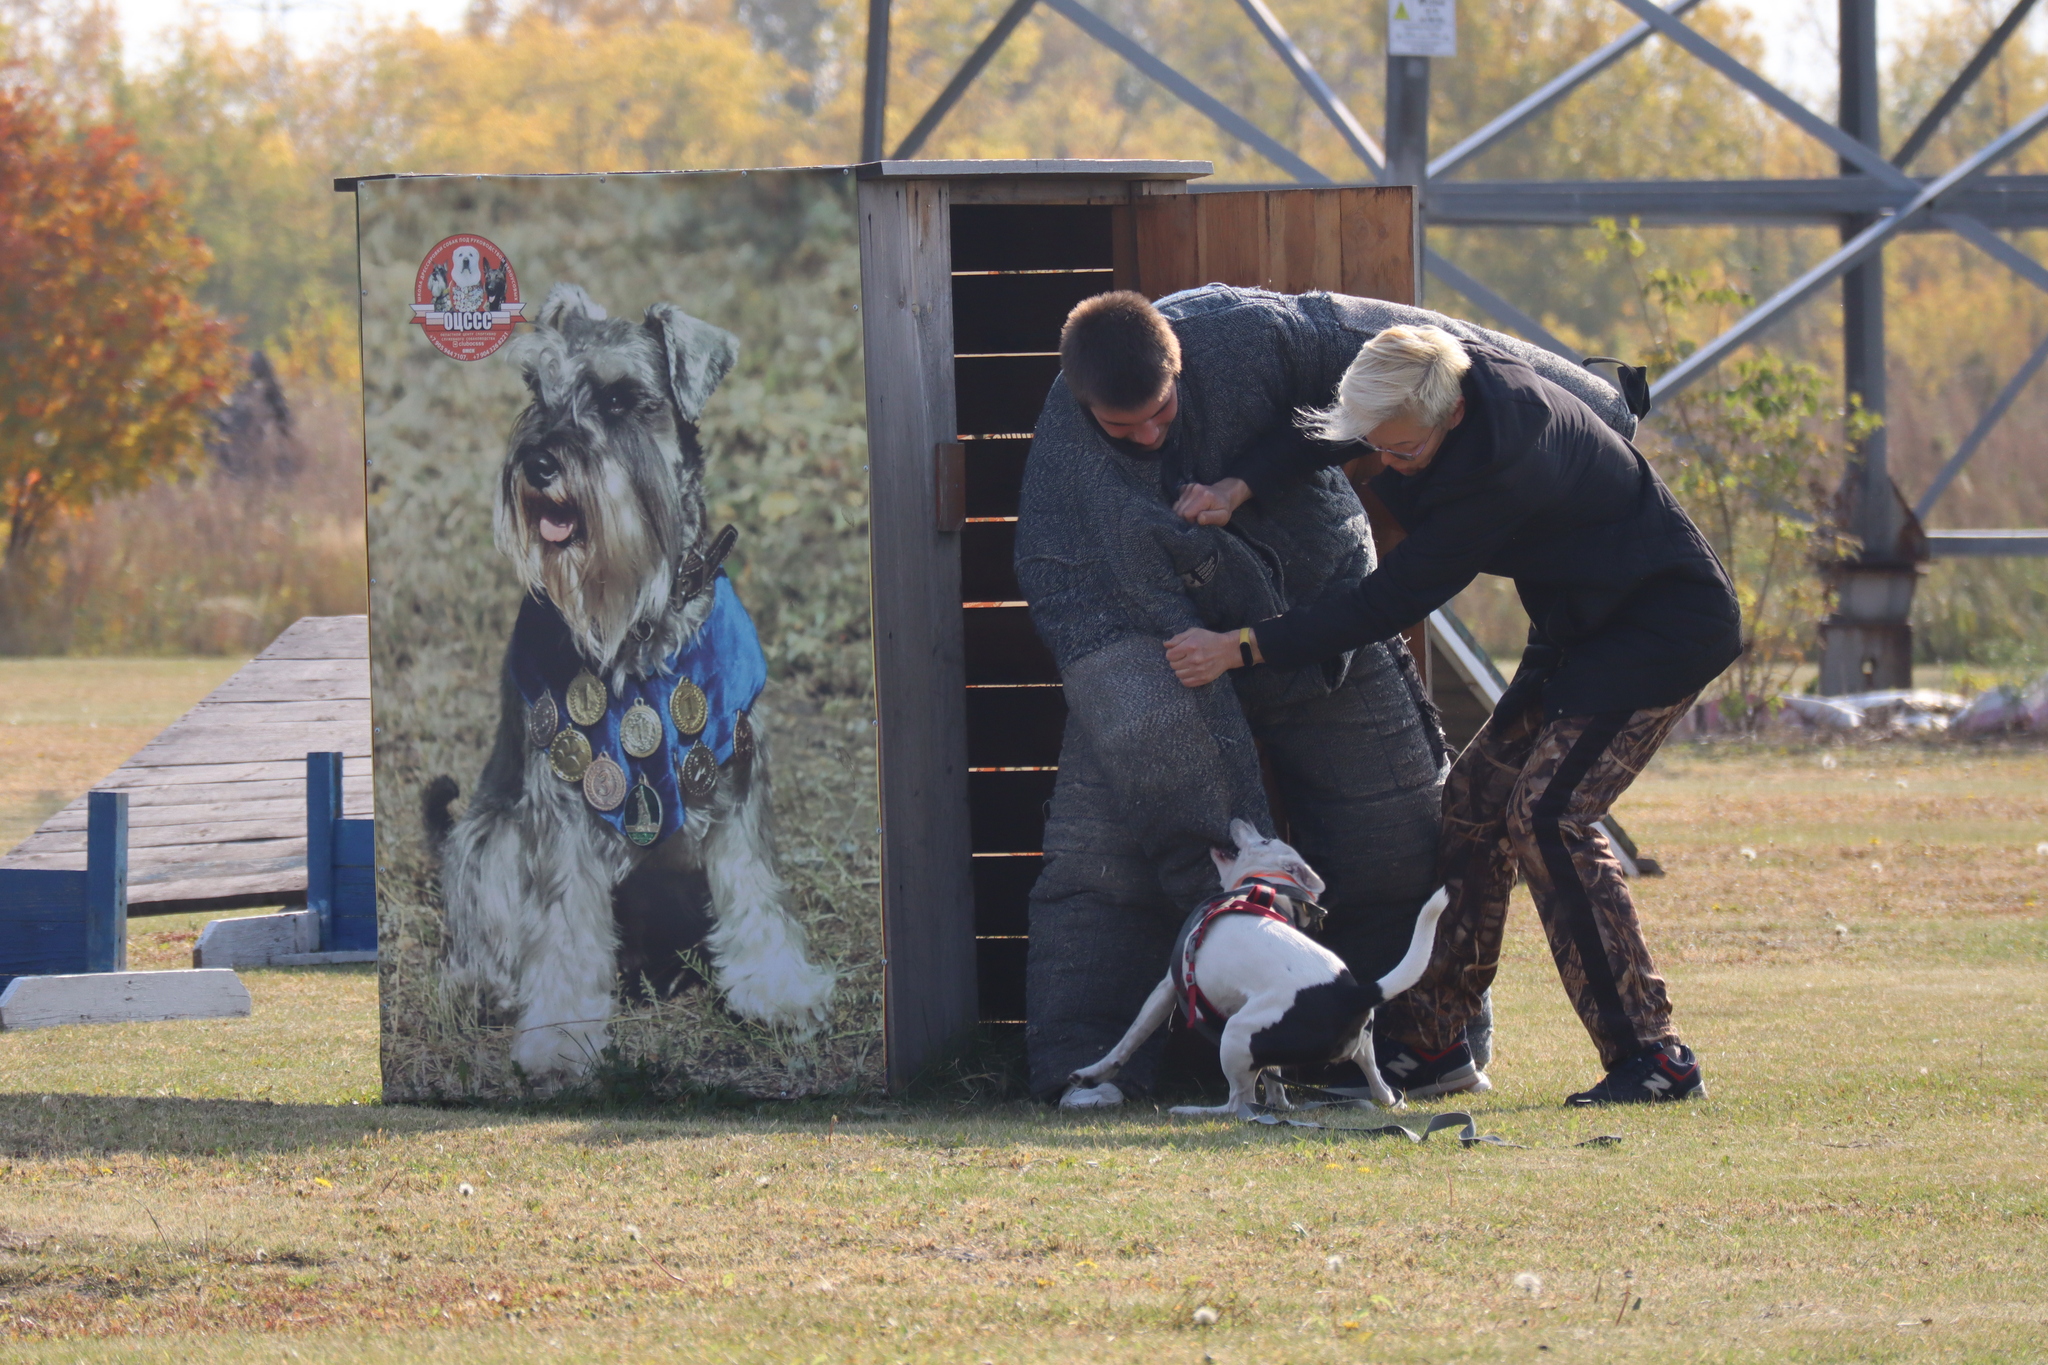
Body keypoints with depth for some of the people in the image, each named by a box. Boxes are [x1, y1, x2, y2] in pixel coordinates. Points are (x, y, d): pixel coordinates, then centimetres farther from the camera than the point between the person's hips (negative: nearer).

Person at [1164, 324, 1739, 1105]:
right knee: (1478, 797, 6)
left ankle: (1651, 1055, -17)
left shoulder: (1503, 470, -34)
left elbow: (1391, 602, -28)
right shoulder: (1460, 371, -10)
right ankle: (1421, 1032, 13)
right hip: (1584, 629, 10)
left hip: (1665, 627, -10)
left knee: (1545, 813, -19)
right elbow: (1331, 433, 7)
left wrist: (1240, 651, -25)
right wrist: (1240, 488, -11)